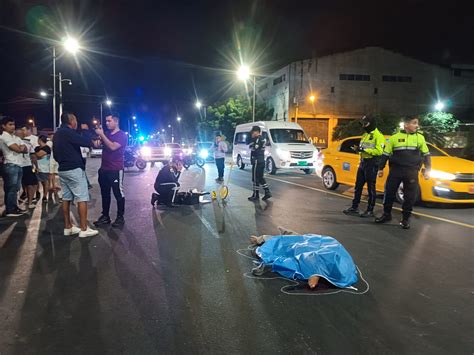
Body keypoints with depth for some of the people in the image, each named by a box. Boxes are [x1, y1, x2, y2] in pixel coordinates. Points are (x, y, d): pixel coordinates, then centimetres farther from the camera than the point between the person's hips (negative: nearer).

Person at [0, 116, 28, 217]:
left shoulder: (16, 138, 17)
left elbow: (26, 150, 10)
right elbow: (17, 149, -16)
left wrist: (21, 147, -9)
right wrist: (22, 147, 4)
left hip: (19, 166, 8)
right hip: (10, 166, -8)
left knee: (16, 189, 12)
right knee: (10, 189, -4)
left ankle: (14, 208, 19)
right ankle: (9, 211, 0)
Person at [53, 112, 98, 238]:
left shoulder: (57, 134, 15)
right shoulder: (68, 132, -15)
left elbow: (55, 153, 22)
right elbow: (87, 142, -18)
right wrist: (85, 130, -2)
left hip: (62, 170, 10)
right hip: (74, 169, -10)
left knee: (66, 198, 10)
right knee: (82, 198, -7)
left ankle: (68, 227, 14)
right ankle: (84, 229, -7)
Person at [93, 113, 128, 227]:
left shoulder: (122, 135, -8)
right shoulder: (106, 133, 14)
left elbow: (113, 147, -23)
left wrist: (101, 134, -19)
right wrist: (99, 135, -3)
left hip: (116, 170, -7)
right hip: (104, 169, 7)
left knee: (118, 193, 0)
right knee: (105, 193, 11)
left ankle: (120, 217, 7)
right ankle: (105, 216, 19)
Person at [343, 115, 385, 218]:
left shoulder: (378, 136, -10)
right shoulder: (365, 135, 17)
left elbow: (379, 151, -21)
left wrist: (364, 150, -23)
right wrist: (358, 149, 1)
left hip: (372, 164, -8)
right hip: (363, 162, 9)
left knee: (371, 188, 0)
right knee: (358, 186, 11)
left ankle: (370, 211, 8)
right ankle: (354, 208, 19)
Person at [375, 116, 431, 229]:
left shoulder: (420, 138, 8)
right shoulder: (394, 137, 3)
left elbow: (426, 155, 14)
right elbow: (385, 154, 8)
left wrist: (427, 170, 7)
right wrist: (381, 168, 6)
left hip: (412, 172, 1)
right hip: (395, 170, -1)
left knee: (410, 196, 2)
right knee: (389, 192, 3)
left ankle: (405, 218, 14)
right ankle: (386, 214, 19)